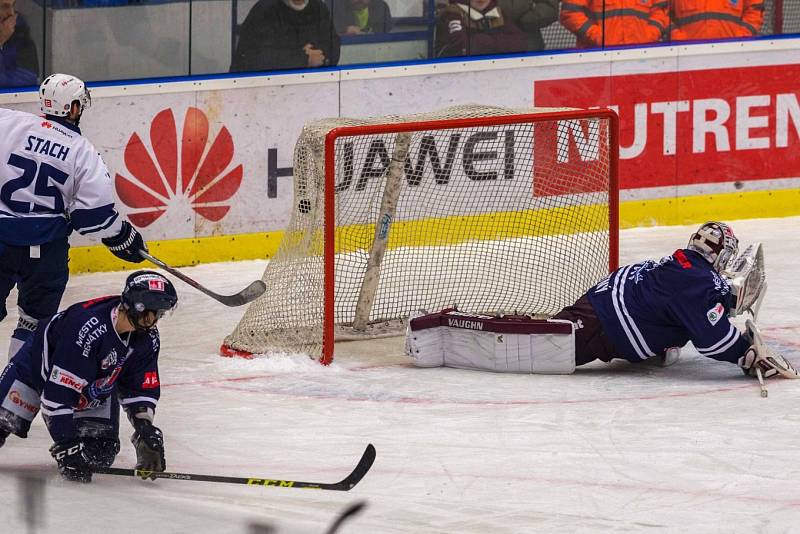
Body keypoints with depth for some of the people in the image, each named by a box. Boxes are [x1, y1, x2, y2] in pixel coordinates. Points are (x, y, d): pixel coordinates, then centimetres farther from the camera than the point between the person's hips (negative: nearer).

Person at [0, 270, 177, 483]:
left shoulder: (147, 339, -20)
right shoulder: (88, 327, -43)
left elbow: (141, 389, -8)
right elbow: (58, 391, -41)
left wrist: (145, 427, -24)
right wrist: (66, 443, -42)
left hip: (94, 387, 5)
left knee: (101, 452, -7)